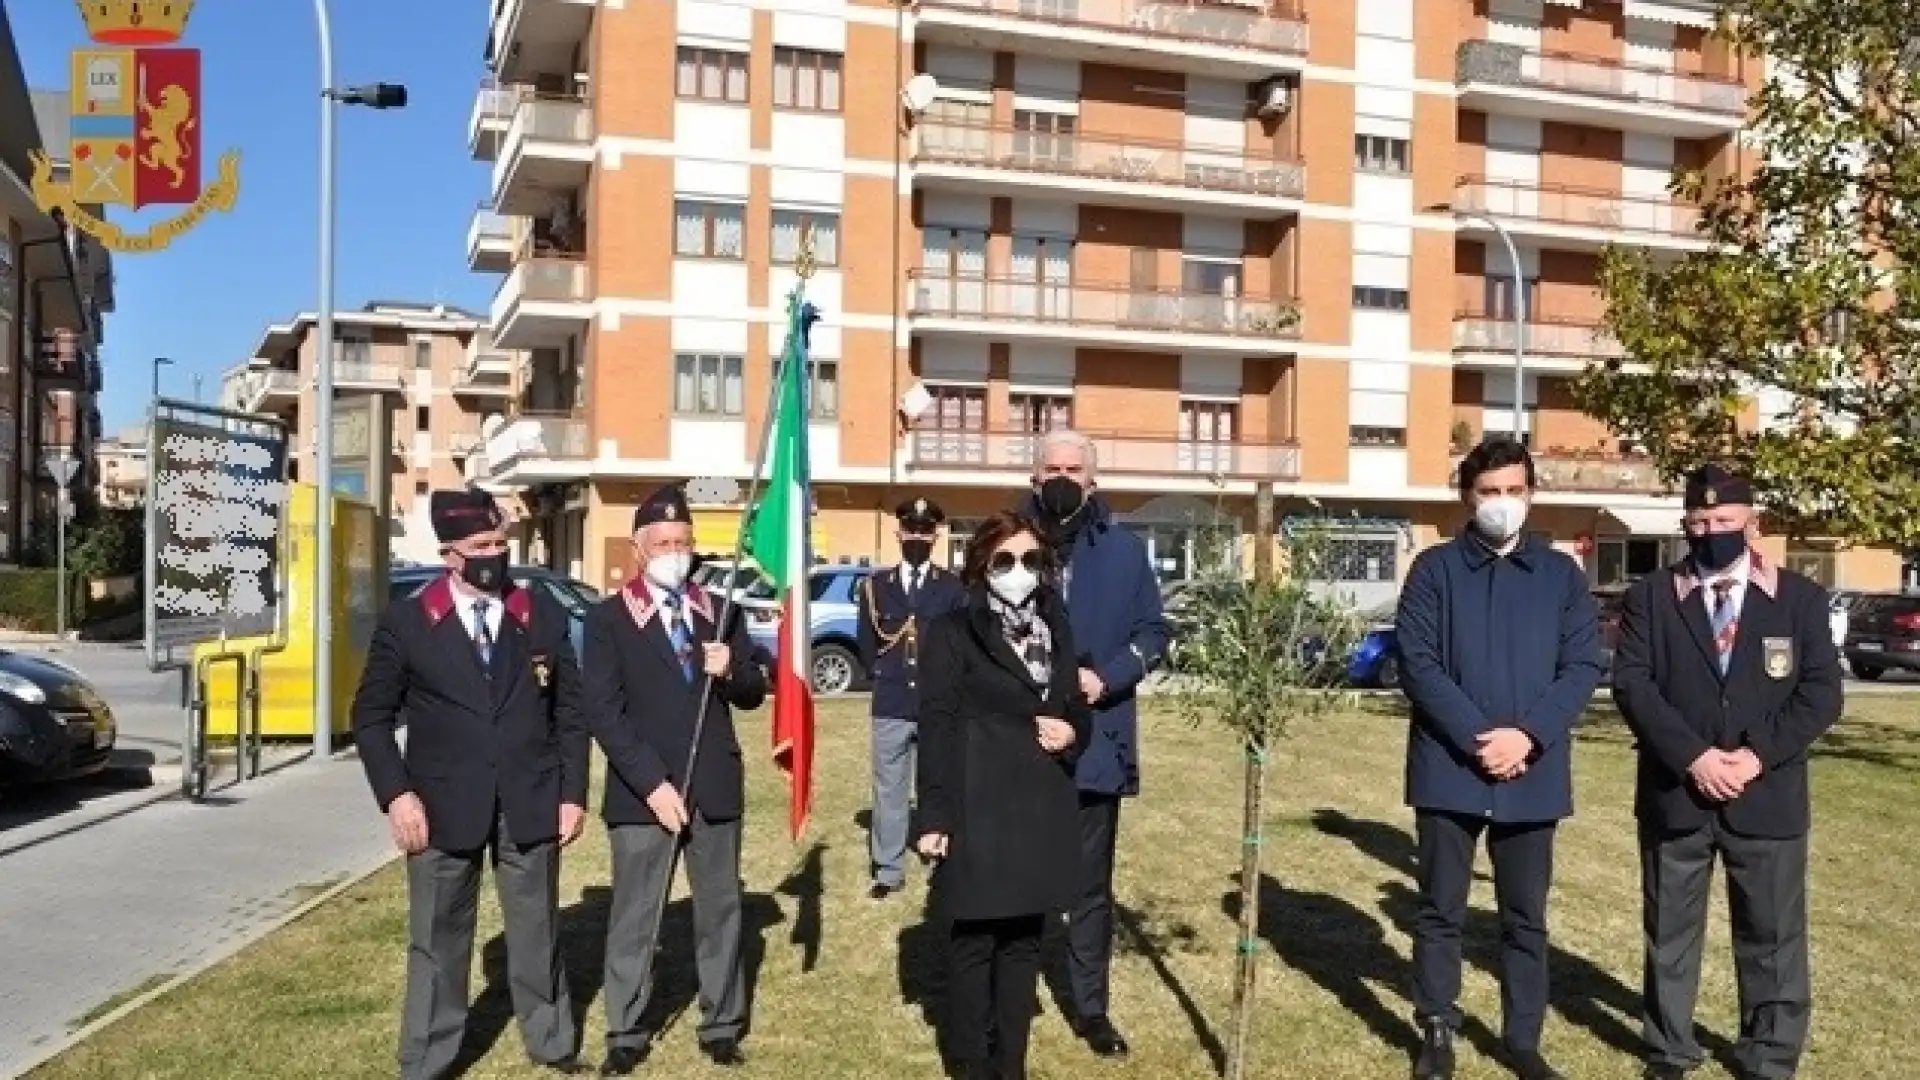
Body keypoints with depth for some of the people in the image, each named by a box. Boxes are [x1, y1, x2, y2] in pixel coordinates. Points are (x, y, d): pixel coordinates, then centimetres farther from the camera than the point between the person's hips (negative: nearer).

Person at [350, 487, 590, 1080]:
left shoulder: (544, 615, 3)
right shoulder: (406, 622, -1)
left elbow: (572, 711, 5)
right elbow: (371, 715, 2)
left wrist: (573, 793, 0)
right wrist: (396, 794, -9)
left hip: (530, 804, 1)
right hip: (443, 806, -1)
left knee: (537, 933, 13)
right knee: (436, 940, 9)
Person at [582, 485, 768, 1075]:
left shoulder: (719, 611, 9)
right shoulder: (608, 618, -2)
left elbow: (753, 694, 11)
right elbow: (603, 712, -10)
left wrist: (731, 670, -13)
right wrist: (652, 783, -17)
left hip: (715, 786, 3)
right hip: (642, 791, -3)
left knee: (720, 910, 11)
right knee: (633, 918, 5)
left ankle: (721, 1025, 24)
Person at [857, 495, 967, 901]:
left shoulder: (952, 587, 4)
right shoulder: (876, 585, 7)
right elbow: (867, 645, 11)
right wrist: (883, 678, 4)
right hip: (890, 705, 1)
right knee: (888, 790, 5)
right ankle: (888, 870, 13)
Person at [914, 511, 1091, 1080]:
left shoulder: (1055, 628, 13)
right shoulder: (954, 631, -4)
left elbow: (1076, 708, 22)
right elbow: (936, 728, -8)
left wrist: (1071, 731, -2)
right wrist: (934, 816, -15)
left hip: (1042, 810, 5)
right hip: (979, 811, -5)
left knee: (1024, 941, 12)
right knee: (974, 942, 3)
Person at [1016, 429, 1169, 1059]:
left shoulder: (1125, 550, 3)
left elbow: (1153, 634, 4)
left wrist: (1106, 679, -12)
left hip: (1095, 742, 1)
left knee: (1091, 883, 12)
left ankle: (1090, 1006, 25)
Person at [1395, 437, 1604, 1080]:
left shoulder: (1562, 574, 8)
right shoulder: (1435, 569, 1)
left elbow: (1583, 667, 1)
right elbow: (1417, 663, -7)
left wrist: (1527, 735, -13)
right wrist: (1477, 738, -16)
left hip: (1532, 773, 2)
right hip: (1449, 768, -2)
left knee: (1526, 916, 11)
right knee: (1441, 909, 7)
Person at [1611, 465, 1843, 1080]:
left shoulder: (1800, 598, 4)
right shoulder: (1650, 597, 2)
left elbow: (1822, 691, -2)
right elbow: (1631, 684, -7)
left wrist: (1759, 755, -14)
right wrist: (1692, 756, -17)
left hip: (1768, 797, 0)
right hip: (1674, 794, 0)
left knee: (1773, 938, 9)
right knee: (1669, 934, 12)